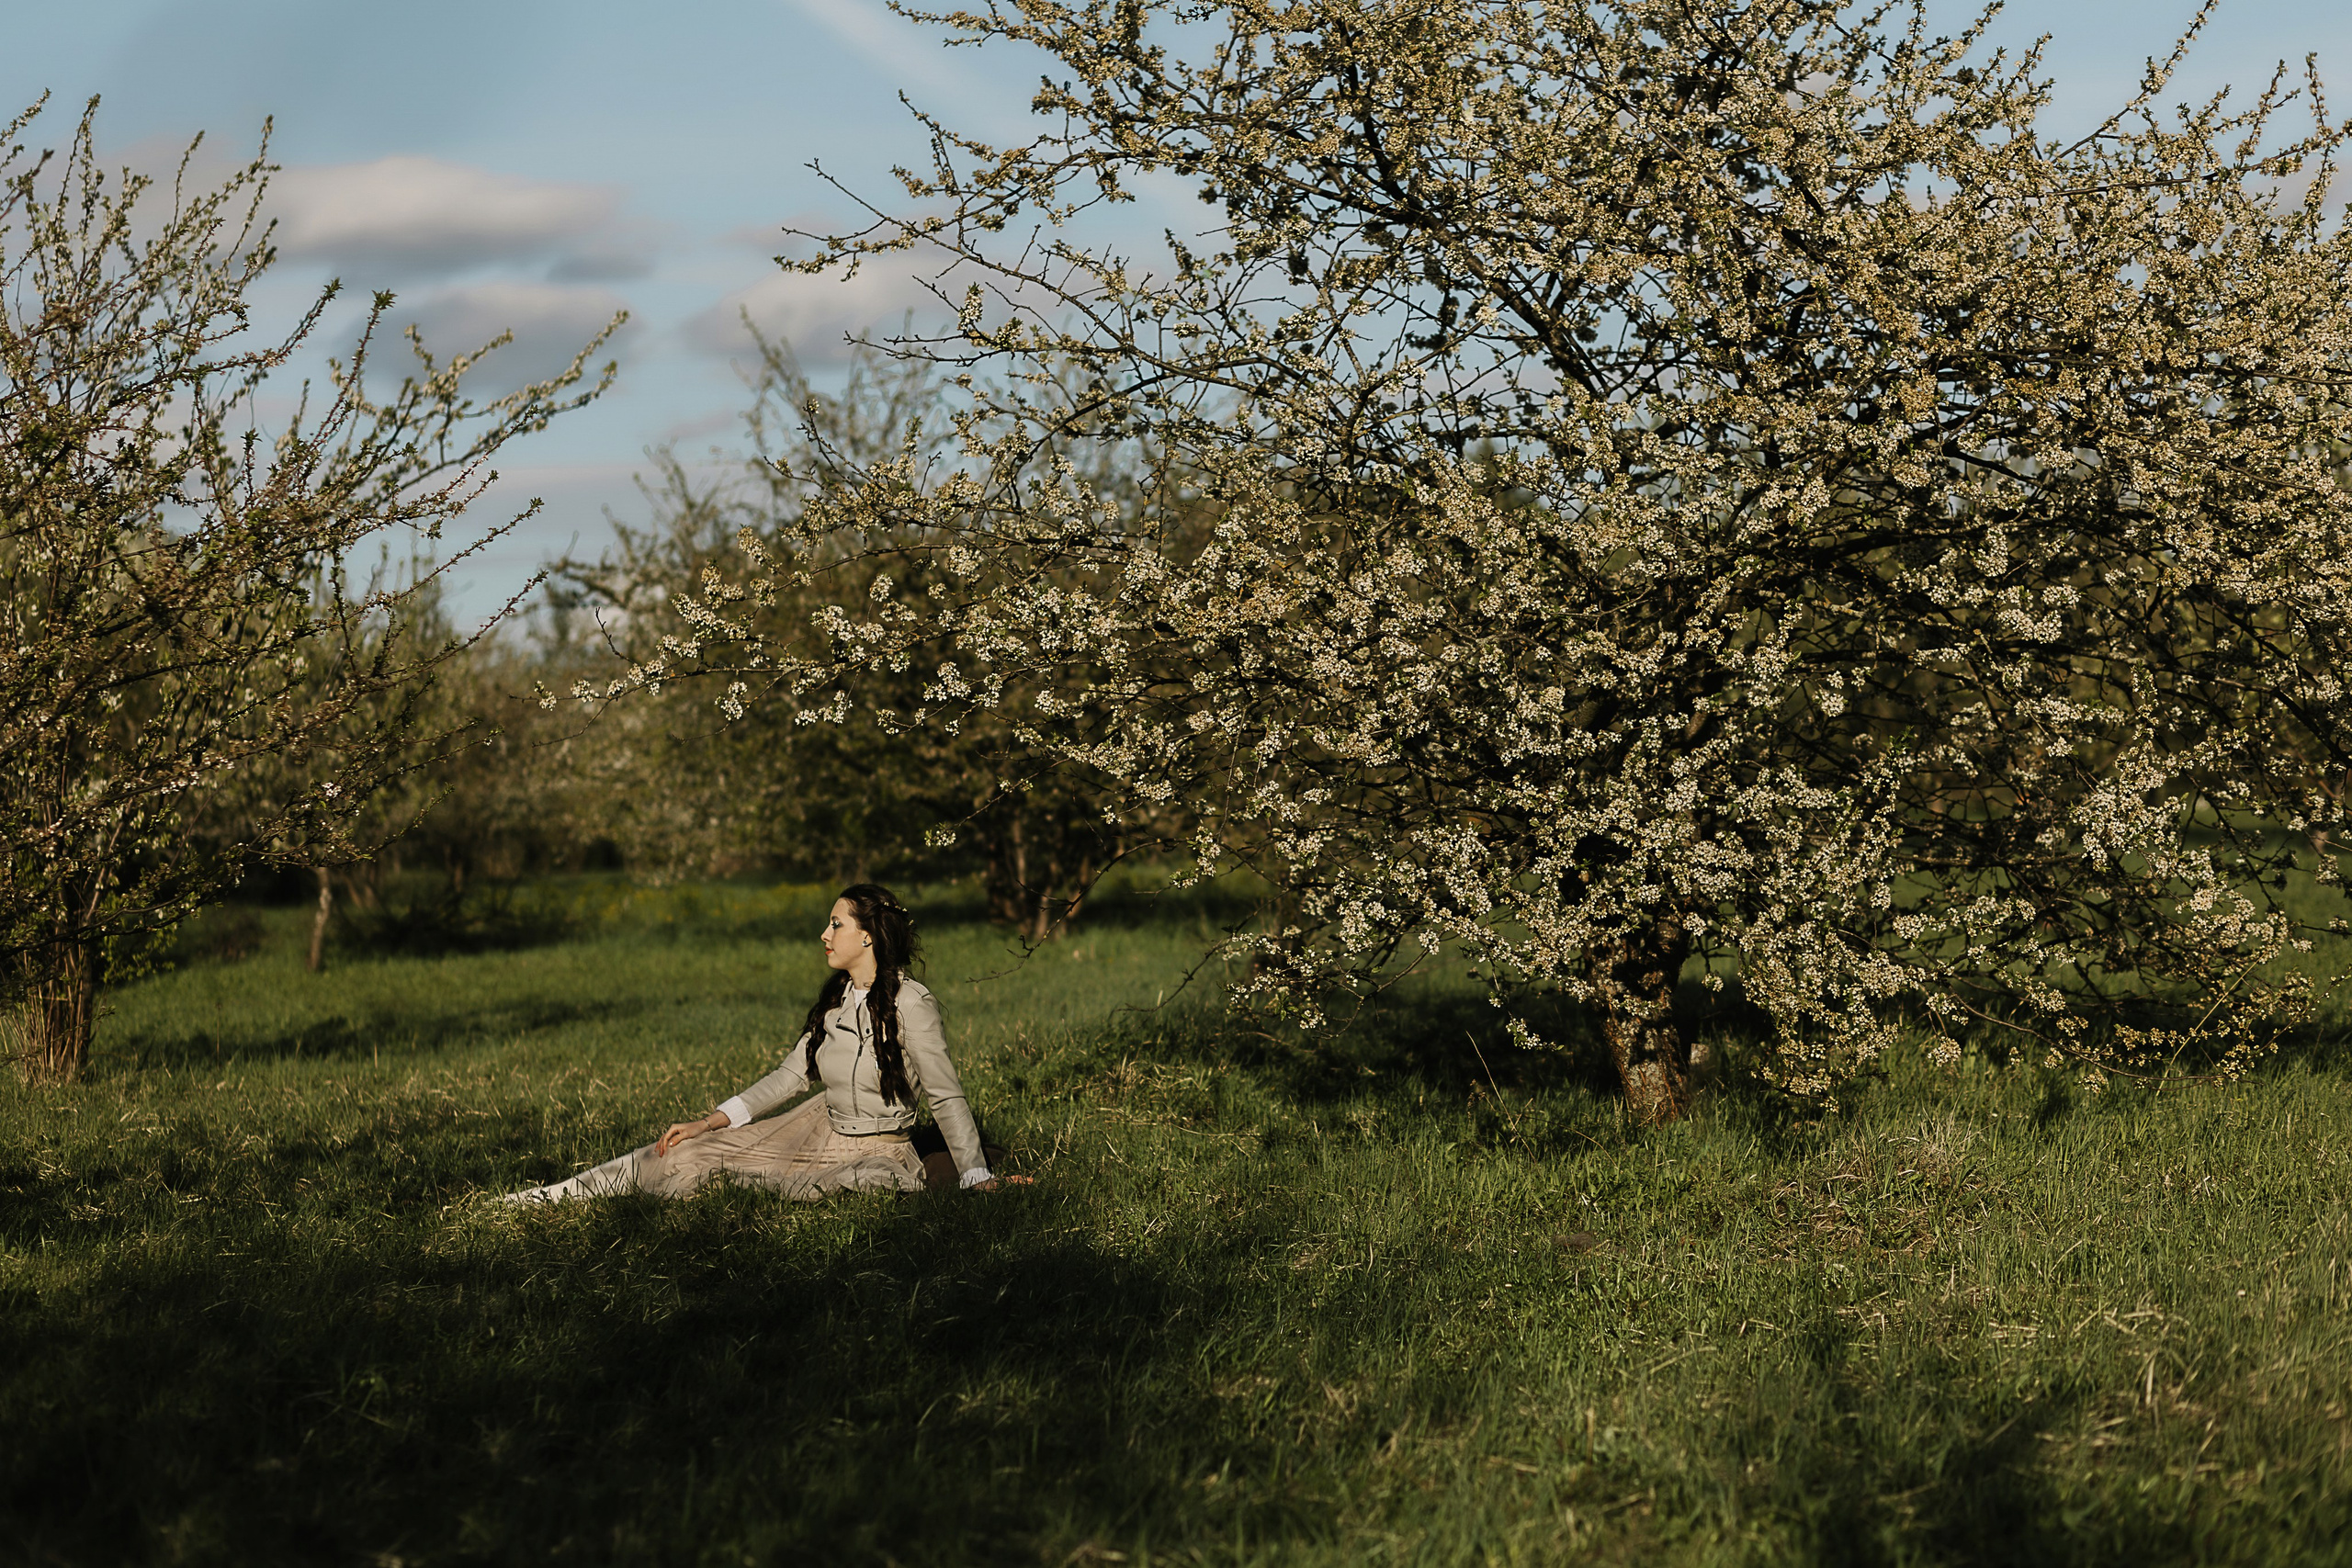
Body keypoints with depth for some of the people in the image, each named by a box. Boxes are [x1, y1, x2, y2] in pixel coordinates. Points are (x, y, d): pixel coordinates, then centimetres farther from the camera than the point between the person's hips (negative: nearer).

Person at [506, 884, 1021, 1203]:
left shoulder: (911, 1002, -19)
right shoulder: (835, 997, 4)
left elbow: (946, 1097, -17)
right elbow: (792, 1074, 8)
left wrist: (976, 1177, -23)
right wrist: (710, 1122, 3)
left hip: (878, 1150, -7)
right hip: (822, 1127, 7)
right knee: (693, 1152, 1)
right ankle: (551, 1198, 7)